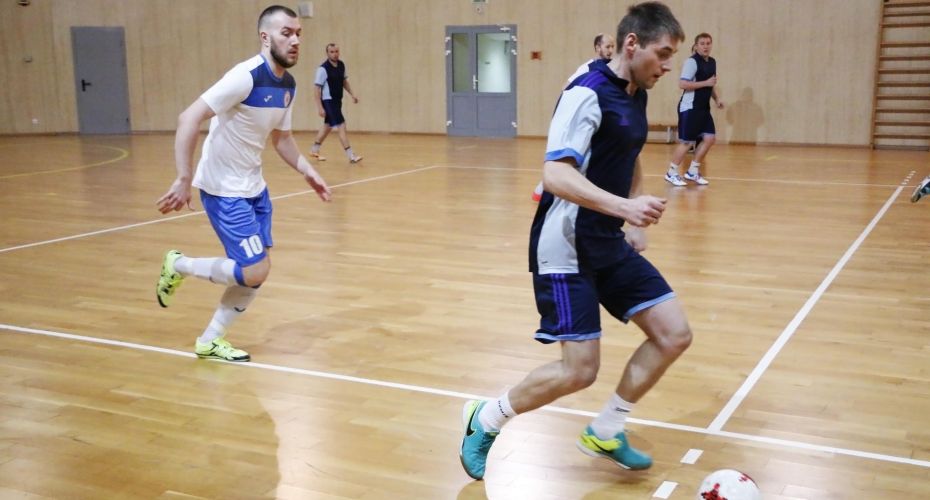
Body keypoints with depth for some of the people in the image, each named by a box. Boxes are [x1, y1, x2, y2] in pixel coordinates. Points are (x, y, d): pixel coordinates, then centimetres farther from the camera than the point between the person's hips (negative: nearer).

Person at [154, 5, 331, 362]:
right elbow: (188, 120, -25)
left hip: (254, 188, 9)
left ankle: (210, 341, 22)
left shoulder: (288, 85, 4)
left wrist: (307, 171, 6)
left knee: (257, 271, 7)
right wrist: (183, 179, -28)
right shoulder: (246, 76, -22)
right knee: (255, 271, -11)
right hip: (223, 190, -8)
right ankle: (179, 266, 13)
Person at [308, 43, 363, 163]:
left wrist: (352, 94, 12)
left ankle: (314, 150, 35)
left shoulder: (341, 65, 4)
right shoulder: (323, 69, -17)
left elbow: (344, 81, 21)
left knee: (328, 126, 19)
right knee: (341, 126, -13)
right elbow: (317, 88, -16)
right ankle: (351, 156, -13)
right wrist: (319, 107, -20)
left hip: (337, 100, 8)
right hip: (328, 101, -8)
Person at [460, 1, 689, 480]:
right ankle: (484, 421, 15)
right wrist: (624, 207, -39)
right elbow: (556, 175, -29)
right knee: (579, 370, -9)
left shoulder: (636, 96, 10)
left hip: (609, 243, 9)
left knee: (674, 334, 2)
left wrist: (635, 222, 17)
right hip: (567, 248, -9)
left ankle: (604, 432, 19)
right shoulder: (587, 94, -18)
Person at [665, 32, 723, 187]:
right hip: (689, 108, -8)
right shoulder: (692, 61, -14)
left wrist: (716, 99, 11)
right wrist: (706, 83, -21)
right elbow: (682, 84, -22)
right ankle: (671, 173, 8)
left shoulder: (712, 62, 13)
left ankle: (693, 172, 13)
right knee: (687, 141, -6)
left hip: (703, 108, 8)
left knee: (709, 138, 3)